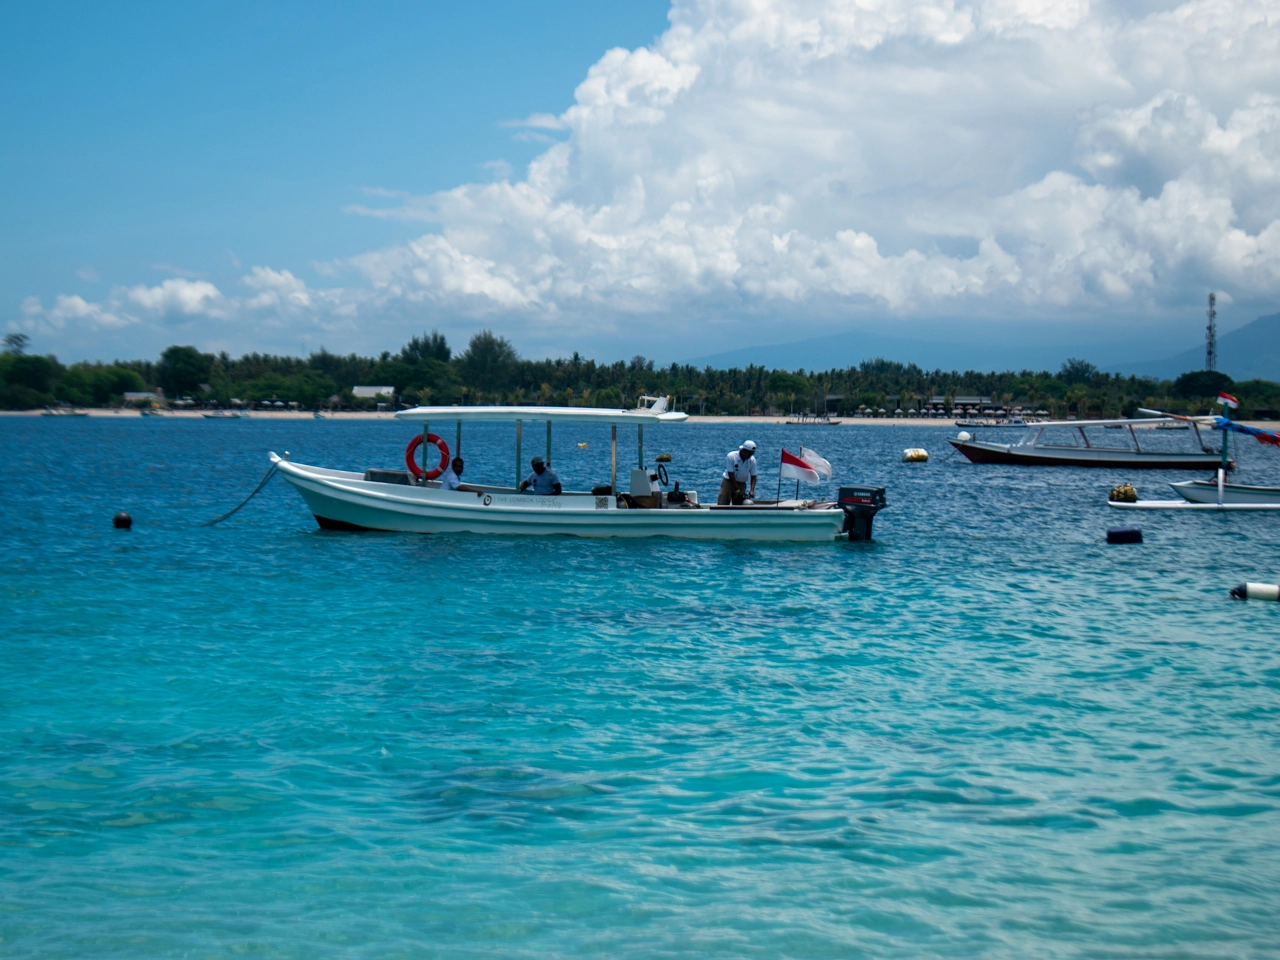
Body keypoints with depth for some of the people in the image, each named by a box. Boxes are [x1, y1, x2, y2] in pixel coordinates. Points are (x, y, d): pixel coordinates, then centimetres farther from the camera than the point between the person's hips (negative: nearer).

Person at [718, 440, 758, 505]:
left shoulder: (752, 460, -10)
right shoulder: (731, 456, -21)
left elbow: (753, 476, -5)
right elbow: (731, 474, -19)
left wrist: (752, 490, -20)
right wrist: (737, 490, -20)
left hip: (741, 483, 3)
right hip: (729, 481, -3)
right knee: (722, 504, -11)